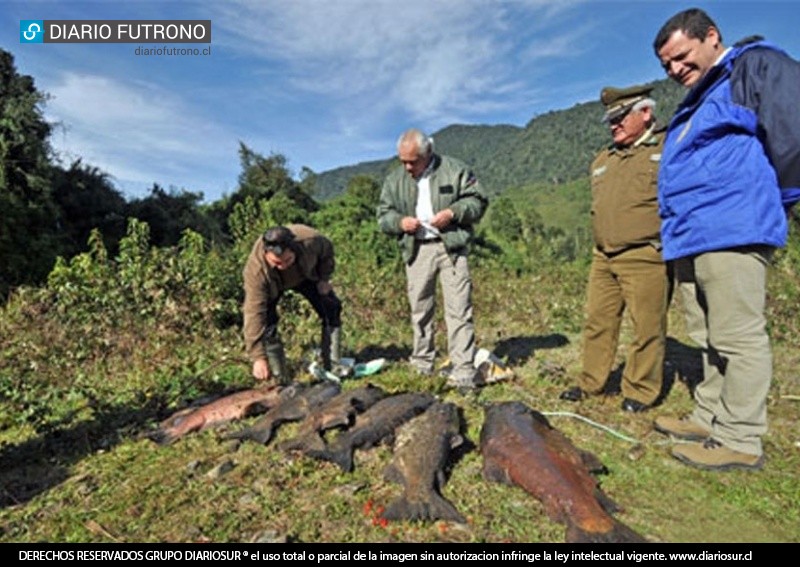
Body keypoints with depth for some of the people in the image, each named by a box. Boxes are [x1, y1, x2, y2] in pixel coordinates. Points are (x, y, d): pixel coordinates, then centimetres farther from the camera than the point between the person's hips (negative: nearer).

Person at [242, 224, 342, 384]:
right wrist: (258, 357, -44)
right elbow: (254, 314, -42)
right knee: (265, 321, -22)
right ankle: (280, 380, -7)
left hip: (306, 275, 3)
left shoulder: (310, 240, -41)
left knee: (332, 309, -4)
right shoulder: (255, 270, -44)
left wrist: (324, 279, -14)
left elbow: (327, 250, -15)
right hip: (272, 286, -2)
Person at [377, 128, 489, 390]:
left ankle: (463, 371, -1)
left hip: (451, 246, -3)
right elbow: (383, 215, 11)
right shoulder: (394, 180, 9)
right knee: (420, 308, 10)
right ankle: (422, 364, 24)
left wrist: (453, 212, -14)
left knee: (458, 309, -6)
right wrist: (400, 221, -11)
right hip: (416, 250, 3)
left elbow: (478, 200, 3)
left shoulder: (454, 170, 1)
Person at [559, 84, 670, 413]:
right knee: (598, 321, 10)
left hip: (644, 257, -6)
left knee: (646, 327, 0)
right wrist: (601, 244, 17)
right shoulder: (602, 161, 21)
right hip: (603, 257, 7)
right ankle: (591, 382, 23)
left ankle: (640, 391, 16)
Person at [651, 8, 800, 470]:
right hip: (690, 237, 9)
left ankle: (741, 441, 4)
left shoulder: (757, 65, 0)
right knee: (710, 339, 13)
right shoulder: (694, 105, 27)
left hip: (731, 232, -9)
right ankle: (710, 417, 23)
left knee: (738, 337, -5)